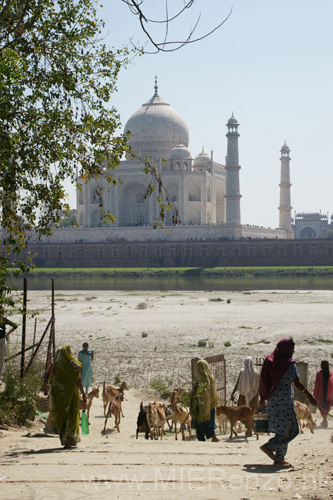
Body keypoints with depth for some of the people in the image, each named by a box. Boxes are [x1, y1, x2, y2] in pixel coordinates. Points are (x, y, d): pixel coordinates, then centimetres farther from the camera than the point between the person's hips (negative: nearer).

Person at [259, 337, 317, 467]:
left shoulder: (269, 361, 7)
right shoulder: (289, 363, -11)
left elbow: (263, 381, 10)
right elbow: (297, 383, -13)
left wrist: (263, 397, 20)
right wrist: (310, 397, -6)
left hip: (272, 398, 7)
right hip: (285, 398, -7)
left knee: (281, 429, 14)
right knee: (290, 430, 2)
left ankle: (279, 459, 12)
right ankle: (269, 446, -11)